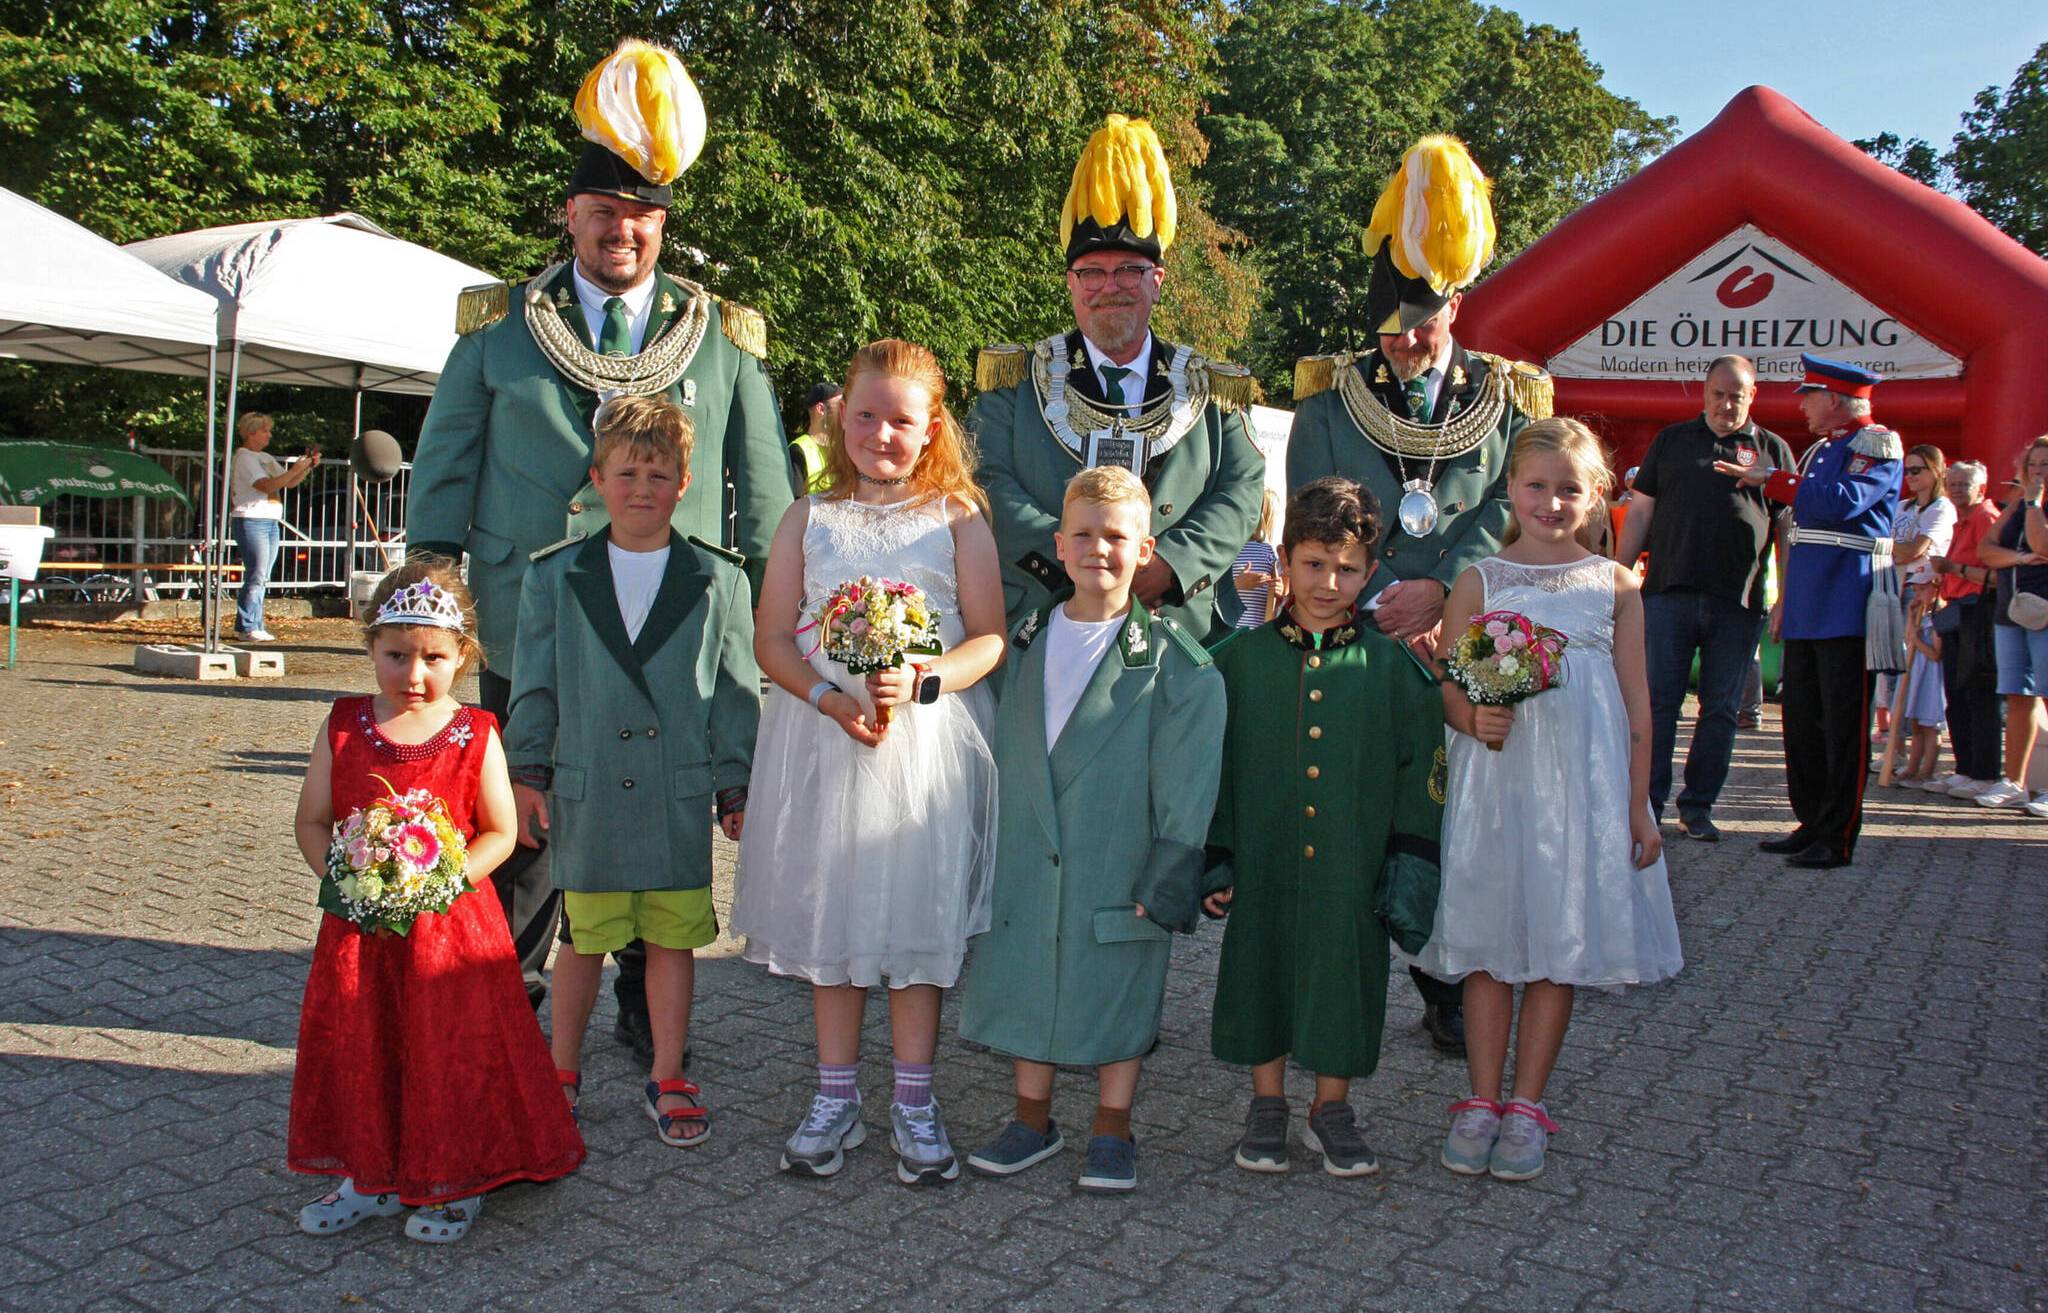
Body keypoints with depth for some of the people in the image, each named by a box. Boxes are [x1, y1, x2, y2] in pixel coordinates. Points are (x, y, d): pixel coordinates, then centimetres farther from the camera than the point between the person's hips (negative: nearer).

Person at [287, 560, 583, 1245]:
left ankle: (456, 1182, 23)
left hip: (452, 924, -3)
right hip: (359, 927, 3)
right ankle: (368, 1177, 30)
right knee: (359, 1047, 10)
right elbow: (312, 821, 5)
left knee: (451, 1052, 3)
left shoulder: (475, 736, -6)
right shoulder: (343, 727, 1)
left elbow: (499, 832, -3)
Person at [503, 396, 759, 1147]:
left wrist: (736, 787, 3)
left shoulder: (719, 582, 2)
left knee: (673, 939, 7)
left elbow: (737, 693, 4)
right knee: (582, 937, 11)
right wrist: (526, 773, 4)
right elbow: (534, 685, 8)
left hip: (680, 796, 0)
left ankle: (667, 1080, 22)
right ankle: (562, 1071, 30)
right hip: (585, 792, 1)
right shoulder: (555, 575, 5)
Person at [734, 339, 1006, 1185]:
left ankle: (914, 1102, 17)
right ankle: (836, 1098, 22)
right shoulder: (810, 519, 9)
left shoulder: (958, 518, 3)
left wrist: (921, 679, -20)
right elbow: (772, 638, 3)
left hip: (929, 739, -2)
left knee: (918, 914, 3)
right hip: (823, 736, 2)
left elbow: (990, 639, -2)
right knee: (829, 911, 8)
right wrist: (831, 698, -14)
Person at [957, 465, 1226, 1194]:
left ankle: (1112, 1131, 25)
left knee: (1118, 995, 7)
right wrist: (990, 851, 9)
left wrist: (1166, 879, -13)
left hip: (1118, 869, -4)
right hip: (1025, 862, 4)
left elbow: (1186, 788, -9)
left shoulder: (1173, 661, -7)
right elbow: (1000, 756, 12)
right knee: (1026, 987, 13)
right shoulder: (1024, 644, 7)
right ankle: (1033, 1118, 31)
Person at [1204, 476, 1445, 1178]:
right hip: (1262, 864, 1)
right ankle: (1267, 1105, 29)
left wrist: (1413, 861, -2)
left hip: (1352, 868, 0)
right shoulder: (1242, 657, 1)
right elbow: (1213, 762, 3)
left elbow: (1420, 767, 3)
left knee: (1345, 976, 9)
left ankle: (1332, 1108, 28)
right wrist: (1214, 856, 0)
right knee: (1262, 971, 10)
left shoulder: (1392, 665, 0)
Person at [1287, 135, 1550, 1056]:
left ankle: (1449, 994, 16)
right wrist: (1378, 610, -12)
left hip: (1462, 644, 1)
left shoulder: (1507, 401, 10)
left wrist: (1440, 587, -16)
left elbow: (1512, 514, 0)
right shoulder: (1330, 401, 7)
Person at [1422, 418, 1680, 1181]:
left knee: (1559, 945, 6)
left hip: (1584, 790, 1)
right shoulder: (1479, 583, 3)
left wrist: (1637, 807, 3)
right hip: (1495, 783, 0)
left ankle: (1526, 1106, 18)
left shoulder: (1615, 586, 4)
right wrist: (1476, 718, -19)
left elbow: (1637, 704, 5)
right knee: (1488, 944, 4)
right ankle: (1481, 1102, 17)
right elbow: (1449, 690, 4)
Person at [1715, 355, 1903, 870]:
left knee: (1844, 725, -3)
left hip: (1849, 607, -9)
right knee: (1802, 717, 11)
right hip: (1806, 607, 9)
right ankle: (1811, 823, 20)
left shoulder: (1878, 444, -7)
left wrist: (1771, 479, -16)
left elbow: (1841, 501, -24)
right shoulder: (1820, 450, 19)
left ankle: (1838, 838, 2)